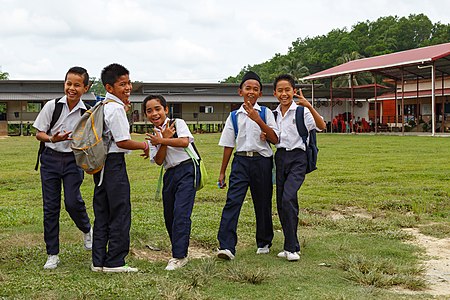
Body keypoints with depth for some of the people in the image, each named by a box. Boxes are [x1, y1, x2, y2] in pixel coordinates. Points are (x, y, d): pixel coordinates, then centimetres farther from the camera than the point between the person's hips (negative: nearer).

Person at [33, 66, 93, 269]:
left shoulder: (87, 113, -3)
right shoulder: (52, 106, -3)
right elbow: (39, 134, 0)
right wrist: (52, 139, -19)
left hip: (73, 160, -1)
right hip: (51, 158, 1)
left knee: (72, 201, -14)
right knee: (50, 207, 2)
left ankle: (87, 230, 20)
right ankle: (52, 255, 12)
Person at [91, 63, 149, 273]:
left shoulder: (103, 106, 15)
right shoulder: (115, 109, -16)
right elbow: (123, 141, -17)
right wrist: (143, 145, -2)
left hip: (100, 163, 10)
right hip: (114, 163, -10)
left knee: (102, 213, 12)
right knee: (120, 213, -2)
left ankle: (98, 261, 16)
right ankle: (114, 262, 2)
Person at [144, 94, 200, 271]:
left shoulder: (177, 123, 0)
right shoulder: (154, 136, 13)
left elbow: (184, 141, -19)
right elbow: (158, 161, 1)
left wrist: (161, 140, -12)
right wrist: (165, 140, -10)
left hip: (188, 170, -6)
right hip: (170, 174, 7)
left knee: (181, 213, -16)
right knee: (169, 216, 7)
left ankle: (179, 256, -15)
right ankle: (179, 252, 22)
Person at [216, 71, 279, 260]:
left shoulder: (265, 113, 3)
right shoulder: (235, 116, 8)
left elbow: (275, 139, -6)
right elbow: (228, 146, 12)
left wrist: (258, 120, -17)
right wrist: (222, 172, 13)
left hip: (262, 161, -1)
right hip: (241, 161, 1)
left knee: (263, 203, 9)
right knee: (232, 202, -13)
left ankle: (264, 243, 27)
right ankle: (226, 246, -17)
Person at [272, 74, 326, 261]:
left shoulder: (301, 111, -5)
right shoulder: (274, 114, 13)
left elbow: (321, 126, -18)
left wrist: (309, 106, -30)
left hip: (297, 157, -6)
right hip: (280, 157, 6)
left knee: (288, 198, -21)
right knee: (281, 202, 5)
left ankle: (291, 247, -13)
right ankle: (292, 245, 18)